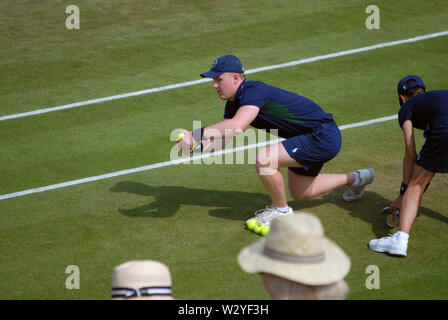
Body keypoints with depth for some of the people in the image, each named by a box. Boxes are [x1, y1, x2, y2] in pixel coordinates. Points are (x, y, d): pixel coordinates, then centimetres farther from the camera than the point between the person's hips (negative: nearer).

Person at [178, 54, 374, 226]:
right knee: (299, 193, 25)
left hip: (324, 138, -11)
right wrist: (198, 146, -15)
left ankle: (281, 209, 0)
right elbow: (222, 137, 6)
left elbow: (236, 127, -43)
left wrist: (197, 133, -45)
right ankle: (355, 179, 44)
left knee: (264, 160, -25)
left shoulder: (253, 91, -27)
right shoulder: (234, 104, 4)